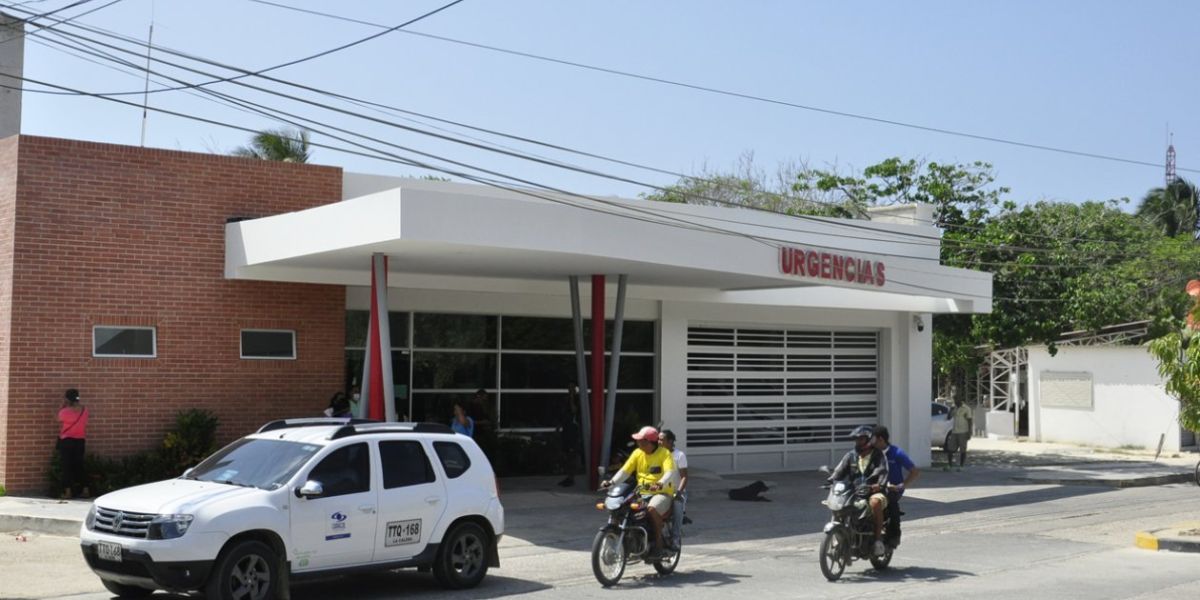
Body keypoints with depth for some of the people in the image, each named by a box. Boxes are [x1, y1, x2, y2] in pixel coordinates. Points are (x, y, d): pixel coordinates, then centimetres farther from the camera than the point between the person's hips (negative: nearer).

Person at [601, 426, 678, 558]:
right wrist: (611, 482, -14)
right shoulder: (637, 453, 8)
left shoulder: (664, 453, -8)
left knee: (652, 509, -36)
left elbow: (671, 473, -22)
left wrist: (660, 484, -42)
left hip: (662, 493, -6)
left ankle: (658, 542, -20)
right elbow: (625, 471, 4)